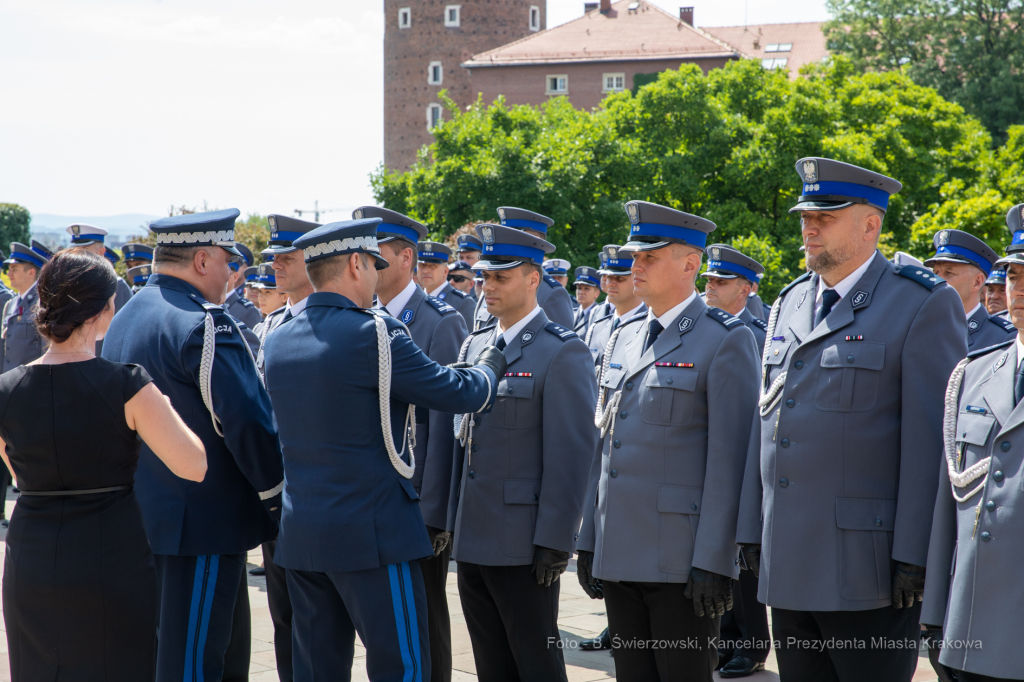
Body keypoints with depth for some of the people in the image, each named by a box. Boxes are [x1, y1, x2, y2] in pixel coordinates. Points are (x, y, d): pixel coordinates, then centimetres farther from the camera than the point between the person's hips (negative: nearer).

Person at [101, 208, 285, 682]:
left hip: (143, 516, 10)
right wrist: (275, 496, -8)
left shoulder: (124, 319, 13)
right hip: (204, 525, -10)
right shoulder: (203, 324, -18)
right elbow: (247, 421, -21)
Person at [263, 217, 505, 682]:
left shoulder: (277, 341, 7)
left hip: (300, 534, 7)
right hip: (372, 532, -7)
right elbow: (463, 394, -7)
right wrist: (490, 365, 14)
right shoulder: (373, 334, -14)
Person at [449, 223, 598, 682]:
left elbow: (571, 453, -14)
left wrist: (554, 541, -17)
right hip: (473, 541, 7)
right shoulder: (474, 346, 13)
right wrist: (455, 523, 14)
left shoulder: (563, 352, -10)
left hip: (524, 542, -7)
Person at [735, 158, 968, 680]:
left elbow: (931, 439, -11)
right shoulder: (789, 304, 15)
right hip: (787, 568, 7)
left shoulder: (923, 304, -6)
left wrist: (914, 556, -16)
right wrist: (753, 531, 14)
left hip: (866, 570, -7)